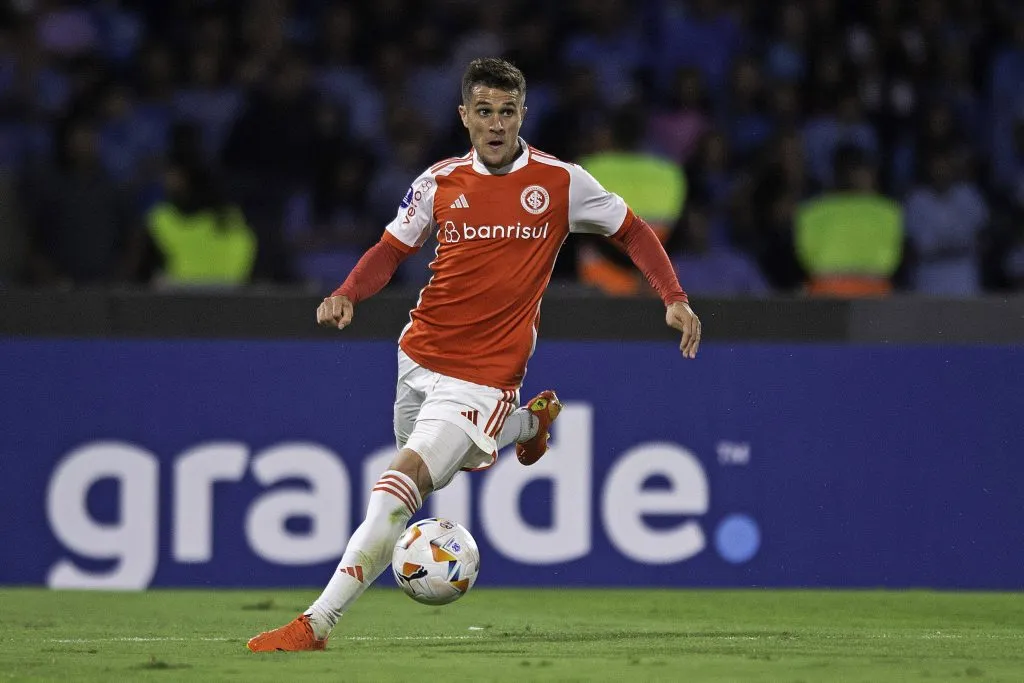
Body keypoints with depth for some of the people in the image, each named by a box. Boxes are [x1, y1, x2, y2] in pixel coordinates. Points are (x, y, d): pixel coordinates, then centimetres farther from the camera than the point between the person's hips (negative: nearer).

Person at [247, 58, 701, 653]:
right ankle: (530, 423, 54)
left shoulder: (560, 181, -7)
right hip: (421, 357, 6)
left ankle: (317, 624, -20)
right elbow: (392, 249, 8)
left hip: (485, 375, -6)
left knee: (401, 484, -18)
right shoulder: (441, 181, 0)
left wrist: (674, 298, -7)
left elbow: (631, 230, 4)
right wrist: (347, 295, -11)